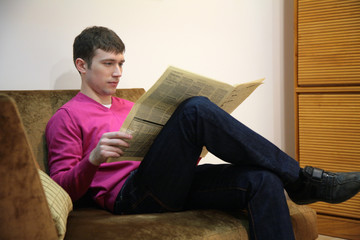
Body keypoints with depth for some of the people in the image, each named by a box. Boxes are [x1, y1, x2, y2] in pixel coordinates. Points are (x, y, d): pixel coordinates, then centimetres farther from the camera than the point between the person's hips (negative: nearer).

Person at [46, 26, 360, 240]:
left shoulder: (128, 107, 29)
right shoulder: (66, 118, 10)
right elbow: (63, 188, 0)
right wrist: (94, 158, -19)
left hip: (171, 187, 7)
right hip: (130, 194, -7)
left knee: (262, 180, -21)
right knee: (196, 108, -27)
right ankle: (300, 179, -17)